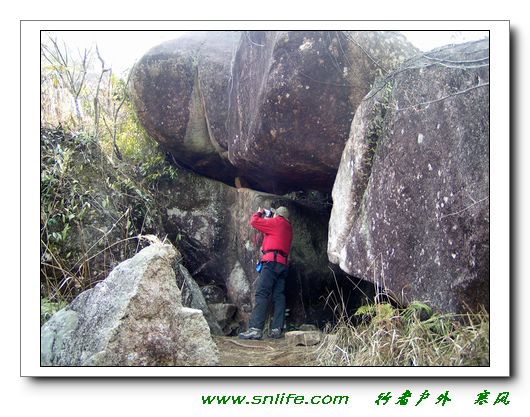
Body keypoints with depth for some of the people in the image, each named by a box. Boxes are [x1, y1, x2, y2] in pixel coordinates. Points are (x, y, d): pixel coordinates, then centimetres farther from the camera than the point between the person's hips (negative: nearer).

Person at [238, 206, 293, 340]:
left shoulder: (276, 222, 3)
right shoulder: (288, 228, 24)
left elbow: (254, 222, 3)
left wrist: (259, 213, 21)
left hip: (272, 261, -8)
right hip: (283, 264, 8)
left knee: (261, 294, -14)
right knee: (279, 296, 3)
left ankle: (255, 329, -22)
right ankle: (277, 330, -2)